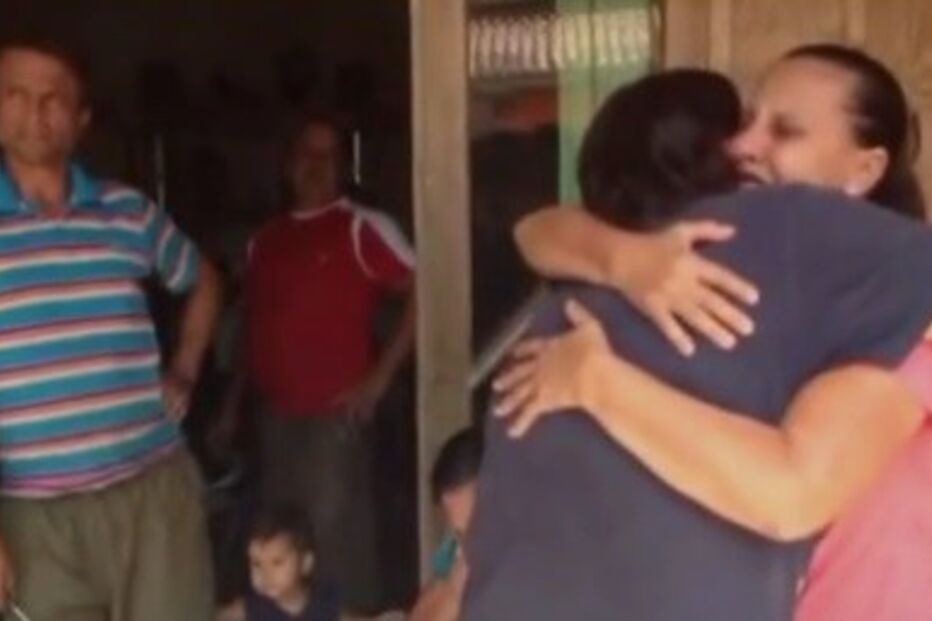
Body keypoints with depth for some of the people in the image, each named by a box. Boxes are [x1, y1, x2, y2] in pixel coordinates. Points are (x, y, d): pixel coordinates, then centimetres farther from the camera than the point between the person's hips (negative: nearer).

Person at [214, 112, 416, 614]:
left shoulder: (362, 227, -4)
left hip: (334, 413, -6)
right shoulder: (265, 239, 14)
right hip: (274, 413, 6)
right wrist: (233, 400, 17)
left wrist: (380, 377, -11)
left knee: (335, 531, -7)